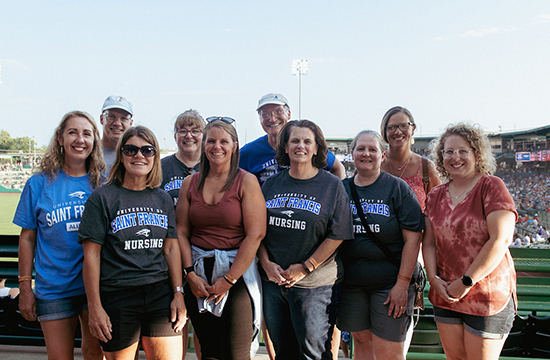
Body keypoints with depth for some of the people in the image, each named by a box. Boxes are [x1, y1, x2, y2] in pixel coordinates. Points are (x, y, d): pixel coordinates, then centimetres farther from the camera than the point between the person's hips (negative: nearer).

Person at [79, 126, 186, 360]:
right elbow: (92, 254, -4)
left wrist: (178, 294, 3)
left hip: (161, 294, 3)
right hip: (117, 296, -3)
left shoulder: (163, 199, 11)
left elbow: (172, 248, 10)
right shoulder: (102, 198, -1)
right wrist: (94, 307, -8)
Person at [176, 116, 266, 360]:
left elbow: (255, 235, -11)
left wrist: (229, 280, -11)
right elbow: (182, 232, 7)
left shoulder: (246, 182, -5)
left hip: (237, 271, -3)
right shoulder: (190, 183, 8)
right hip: (199, 273, 4)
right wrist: (190, 274, -4)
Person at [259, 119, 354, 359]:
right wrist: (266, 263, -4)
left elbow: (337, 235, -8)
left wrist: (305, 267, -11)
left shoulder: (332, 185, -2)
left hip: (315, 285, -3)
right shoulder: (272, 184, 8)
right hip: (273, 281, 4)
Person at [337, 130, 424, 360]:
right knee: (361, 341, 13)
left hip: (389, 284, -3)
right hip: (351, 284, 4)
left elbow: (412, 239, -8)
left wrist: (402, 283, -13)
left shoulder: (397, 188, -3)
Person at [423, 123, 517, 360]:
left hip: (488, 296, -5)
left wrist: (467, 281, -16)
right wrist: (434, 278, -7)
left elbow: (501, 240, -18)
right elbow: (429, 243, 9)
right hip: (446, 296, 5)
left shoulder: (491, 187, -9)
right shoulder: (435, 196, 8)